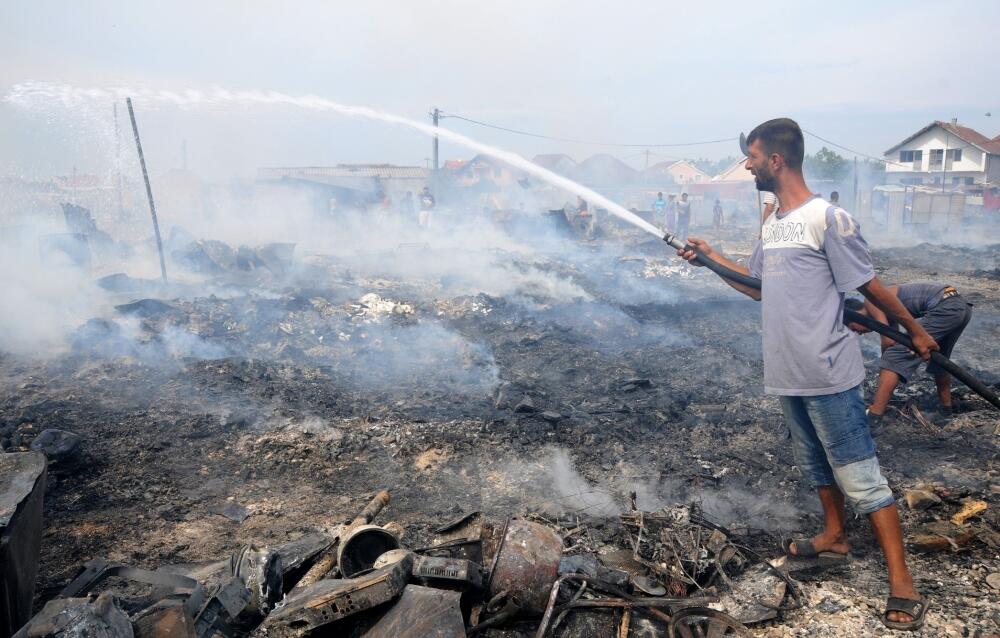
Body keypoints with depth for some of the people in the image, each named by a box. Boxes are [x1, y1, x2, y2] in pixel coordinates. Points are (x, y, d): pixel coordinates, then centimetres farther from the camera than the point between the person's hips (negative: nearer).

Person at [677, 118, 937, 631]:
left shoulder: (828, 219, -15)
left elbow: (869, 287, -8)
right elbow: (758, 286, 21)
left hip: (828, 376, -8)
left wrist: (915, 331, 0)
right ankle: (833, 537, 41)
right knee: (815, 464, 22)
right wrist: (709, 257, 15)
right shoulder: (771, 224, 10)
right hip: (787, 374, 8)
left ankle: (902, 584, 5)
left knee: (860, 476, -3)